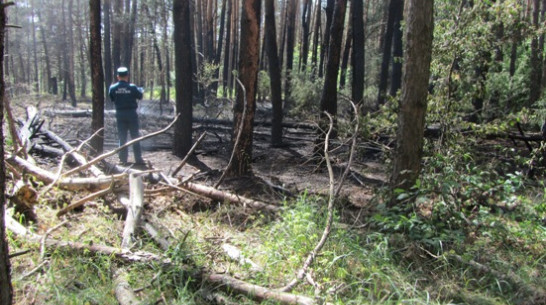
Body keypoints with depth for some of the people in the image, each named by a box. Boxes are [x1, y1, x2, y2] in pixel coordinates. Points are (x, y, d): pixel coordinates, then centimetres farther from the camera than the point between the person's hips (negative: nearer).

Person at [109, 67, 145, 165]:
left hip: (120, 114, 2)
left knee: (122, 138, 11)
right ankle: (138, 159, 6)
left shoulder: (112, 88, -5)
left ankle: (123, 159, 13)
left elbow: (111, 99, 7)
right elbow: (140, 96, 3)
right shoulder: (132, 87, -11)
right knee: (135, 137, 5)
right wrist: (140, 90, 24)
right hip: (131, 113, -2)